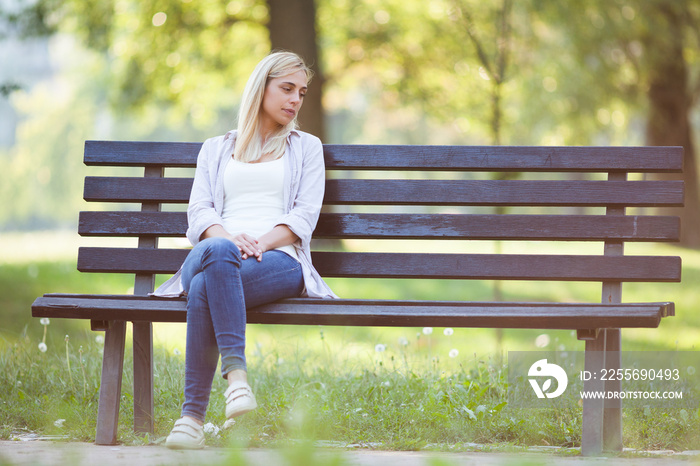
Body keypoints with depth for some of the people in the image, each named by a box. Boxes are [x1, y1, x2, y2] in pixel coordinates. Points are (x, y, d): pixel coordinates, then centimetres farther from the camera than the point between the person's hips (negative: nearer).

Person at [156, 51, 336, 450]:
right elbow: (199, 211, 13)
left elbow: (304, 217, 10)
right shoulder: (215, 150, 28)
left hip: (279, 260, -1)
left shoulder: (307, 147, 24)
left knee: (205, 288, -37)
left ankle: (194, 415, -44)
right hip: (211, 258, 2)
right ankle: (237, 375, -50)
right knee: (217, 252, -41)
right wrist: (229, 239, -11)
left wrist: (261, 242, -10)